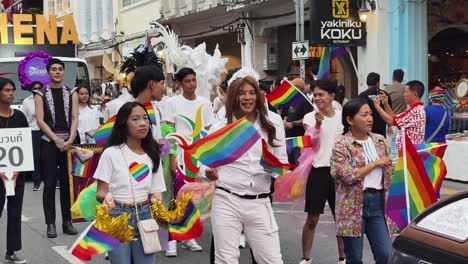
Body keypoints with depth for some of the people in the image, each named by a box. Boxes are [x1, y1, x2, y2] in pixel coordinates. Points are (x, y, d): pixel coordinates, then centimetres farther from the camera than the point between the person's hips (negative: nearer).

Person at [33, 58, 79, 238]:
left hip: (69, 143, 2)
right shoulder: (41, 94, 3)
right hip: (49, 143, -2)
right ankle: (50, 224, 3)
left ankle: (67, 221, 12)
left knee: (68, 183, 4)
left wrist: (70, 140, -13)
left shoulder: (71, 93, 9)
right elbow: (40, 120, -4)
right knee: (50, 184, -1)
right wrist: (56, 140, -13)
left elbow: (74, 118, 1)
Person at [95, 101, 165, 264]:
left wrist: (157, 202, -16)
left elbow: (155, 192, 6)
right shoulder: (111, 153, -6)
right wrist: (105, 198, -28)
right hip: (118, 217, -3)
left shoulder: (152, 155, 7)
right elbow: (100, 193, -5)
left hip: (144, 216, 4)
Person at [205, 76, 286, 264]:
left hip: (259, 203, 1)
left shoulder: (272, 129, 8)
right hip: (226, 201, -1)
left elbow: (282, 163, 9)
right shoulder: (219, 128, 5)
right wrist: (210, 174, -12)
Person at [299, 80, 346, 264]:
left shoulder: (342, 117, 2)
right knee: (312, 218, 3)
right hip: (318, 171, -2)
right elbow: (310, 145, -14)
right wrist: (317, 124, -26)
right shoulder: (310, 117, -3)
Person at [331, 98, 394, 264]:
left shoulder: (380, 141, 10)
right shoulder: (341, 146, -7)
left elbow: (389, 170, 14)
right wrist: (375, 164, -12)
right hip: (353, 205, -4)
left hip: (378, 202, 4)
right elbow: (348, 176, -18)